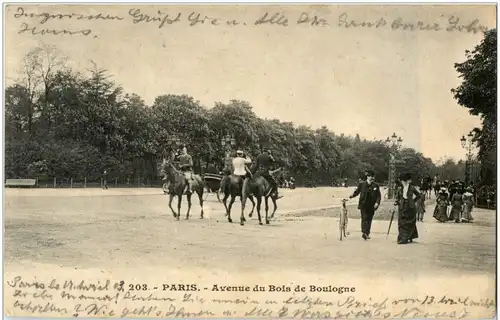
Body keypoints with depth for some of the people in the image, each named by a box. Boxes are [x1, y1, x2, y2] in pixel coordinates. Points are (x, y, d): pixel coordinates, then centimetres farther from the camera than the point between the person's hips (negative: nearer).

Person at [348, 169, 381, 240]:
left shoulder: (376, 186, 5)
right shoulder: (362, 184, 2)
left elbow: (379, 195, 5)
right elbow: (357, 191, 8)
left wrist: (377, 202, -10)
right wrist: (352, 195, -11)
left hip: (372, 206, 2)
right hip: (363, 205, -2)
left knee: (369, 219, 8)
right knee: (364, 218, -13)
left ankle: (367, 233, 17)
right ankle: (364, 232, -19)